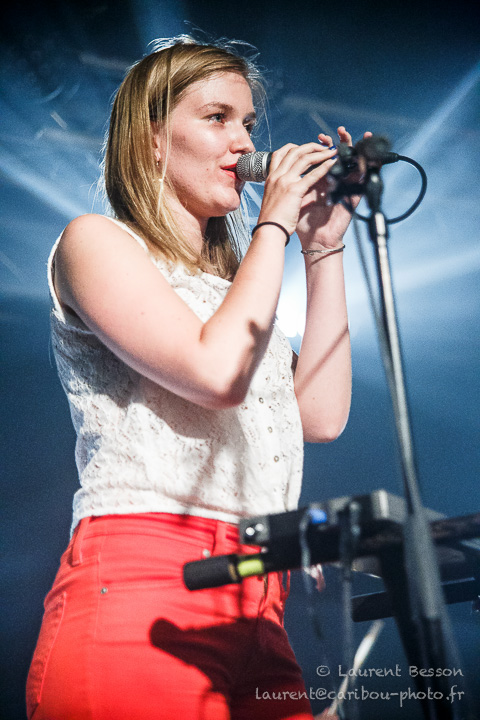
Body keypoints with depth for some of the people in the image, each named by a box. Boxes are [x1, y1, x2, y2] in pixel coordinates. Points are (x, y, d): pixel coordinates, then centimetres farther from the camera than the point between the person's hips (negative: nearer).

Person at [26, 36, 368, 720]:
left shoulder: (231, 280, 23)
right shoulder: (96, 241, 3)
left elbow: (322, 415, 11)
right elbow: (216, 372, -13)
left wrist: (324, 247, 13)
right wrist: (275, 224, -1)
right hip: (136, 591, -6)